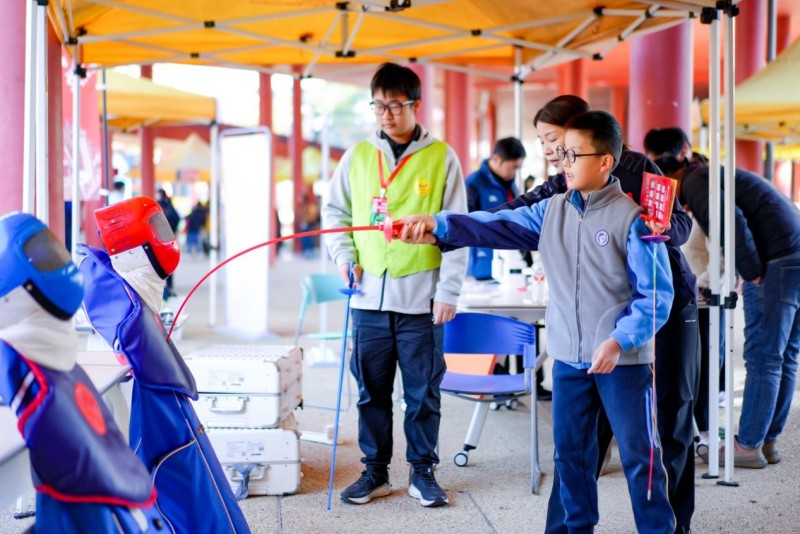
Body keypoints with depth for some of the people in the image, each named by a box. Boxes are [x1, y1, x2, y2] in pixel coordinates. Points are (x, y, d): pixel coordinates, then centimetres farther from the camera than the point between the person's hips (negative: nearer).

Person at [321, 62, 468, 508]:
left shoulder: (442, 158, -1)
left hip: (421, 299, -2)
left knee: (423, 391, 5)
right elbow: (335, 211, 16)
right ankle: (375, 471, 21)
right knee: (372, 390, 9)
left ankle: (423, 471, 18)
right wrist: (344, 254, -1)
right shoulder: (358, 156, 7)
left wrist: (448, 291, -7)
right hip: (370, 296, 3)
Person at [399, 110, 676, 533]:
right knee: (570, 451, 15)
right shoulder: (552, 211, 6)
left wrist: (619, 341, -21)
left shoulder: (632, 219, -11)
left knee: (639, 455, 3)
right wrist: (438, 227, -16)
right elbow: (498, 226, -4)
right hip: (569, 357, 6)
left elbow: (656, 295, -12)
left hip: (622, 359, -6)